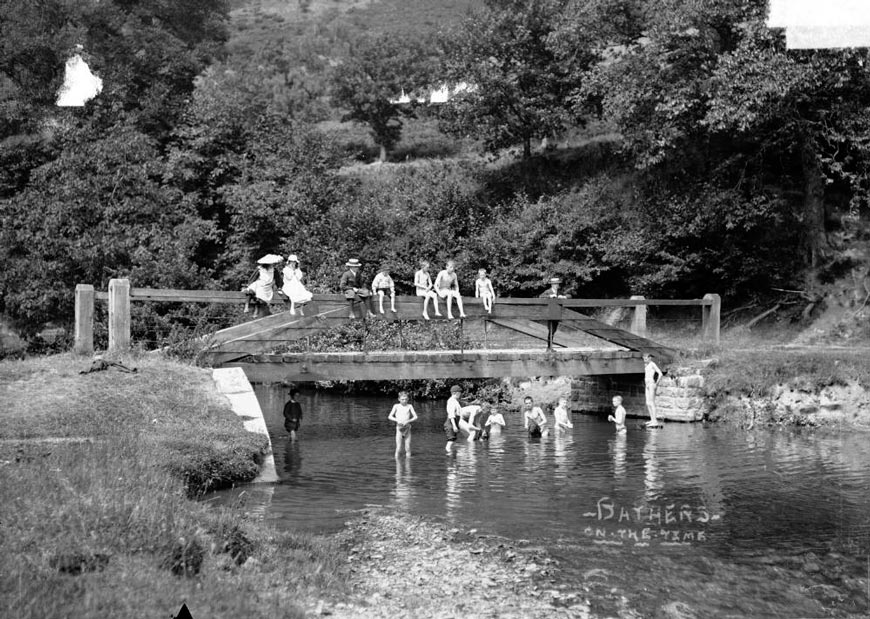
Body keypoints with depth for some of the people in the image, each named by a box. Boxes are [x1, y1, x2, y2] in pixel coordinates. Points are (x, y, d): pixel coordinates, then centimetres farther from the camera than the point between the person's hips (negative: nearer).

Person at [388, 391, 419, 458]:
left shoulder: (409, 406, 3)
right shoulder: (396, 406, 2)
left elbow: (415, 417, -1)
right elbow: (390, 417, 0)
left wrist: (408, 421, -17)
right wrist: (397, 420, -17)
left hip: (407, 429, 1)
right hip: (399, 429, -1)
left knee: (408, 449, 2)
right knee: (398, 449, -3)